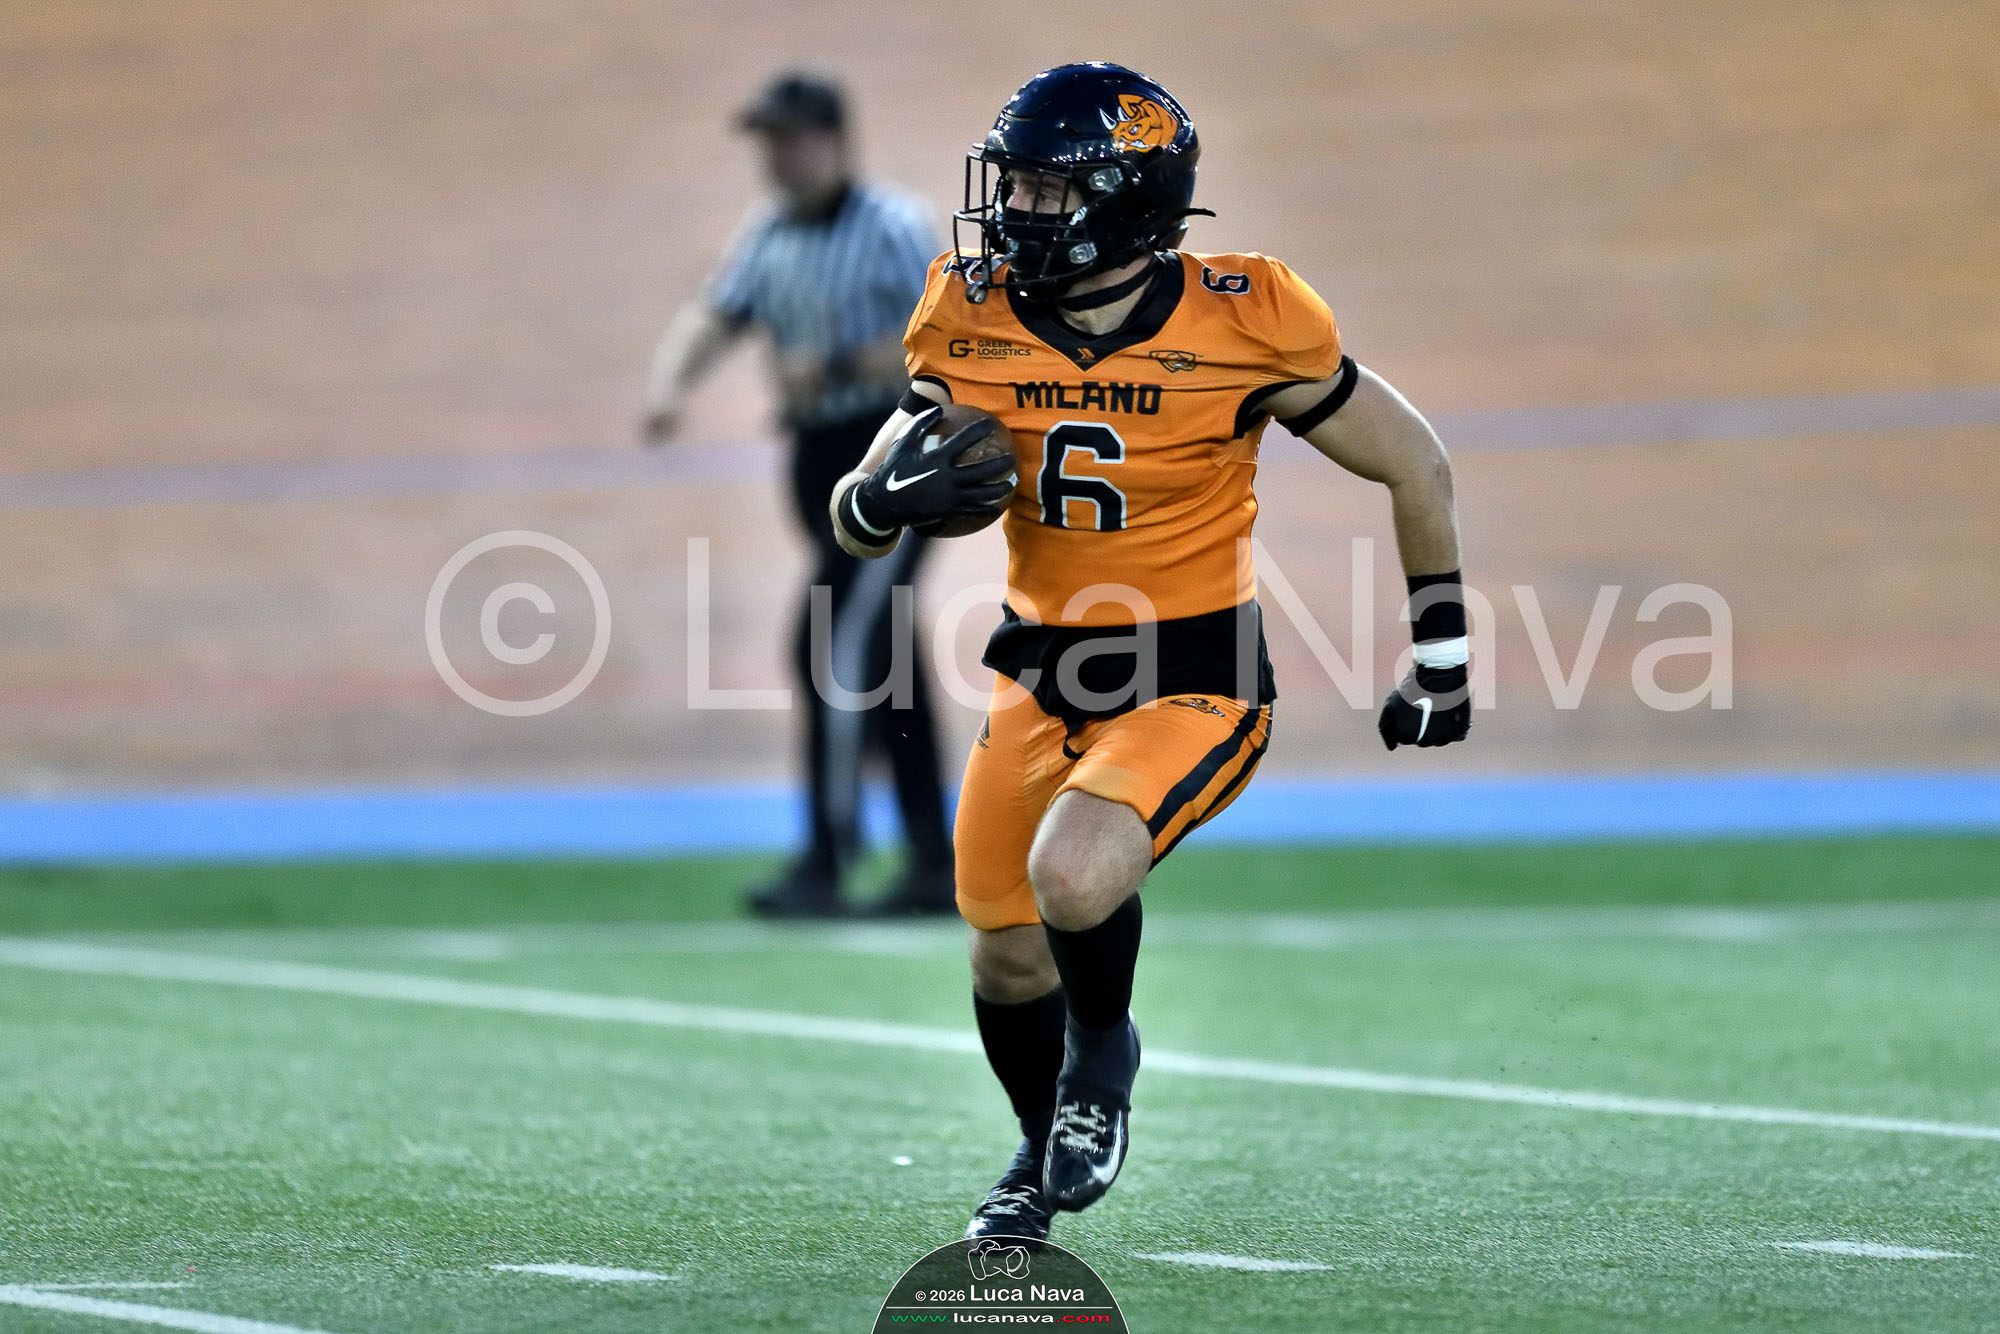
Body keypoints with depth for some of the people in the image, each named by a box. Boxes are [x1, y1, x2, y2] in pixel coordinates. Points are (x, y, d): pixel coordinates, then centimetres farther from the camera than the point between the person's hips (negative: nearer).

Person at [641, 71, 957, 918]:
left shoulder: (893, 227, -13)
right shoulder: (766, 236, 9)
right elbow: (711, 317, -1)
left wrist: (834, 367, -26)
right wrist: (670, 382, -20)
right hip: (820, 459, 8)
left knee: (834, 646, -14)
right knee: (886, 659, 12)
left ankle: (825, 864, -11)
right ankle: (934, 867, 19)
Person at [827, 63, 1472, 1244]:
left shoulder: (1240, 327, -16)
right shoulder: (976, 327, -5)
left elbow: (1416, 466, -2)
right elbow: (856, 521, 4)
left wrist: (1443, 659, 5)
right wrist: (893, 498, -21)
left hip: (1195, 684, -5)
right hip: (1042, 679, 5)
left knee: (1074, 873, -29)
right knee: (1007, 961, 10)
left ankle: (1104, 1056, 5)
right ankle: (1048, 1150, 42)